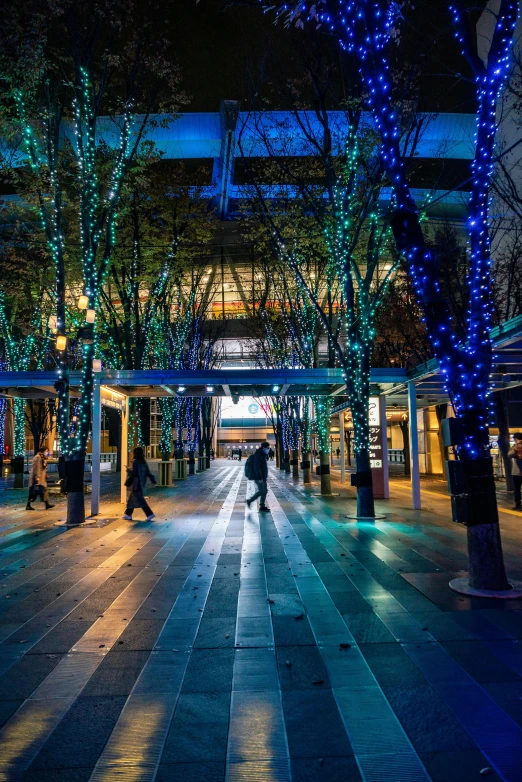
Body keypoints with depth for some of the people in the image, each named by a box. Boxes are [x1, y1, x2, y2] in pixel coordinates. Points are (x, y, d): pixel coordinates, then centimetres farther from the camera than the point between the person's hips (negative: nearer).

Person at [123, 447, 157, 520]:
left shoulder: (136, 462, -15)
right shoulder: (144, 462, 8)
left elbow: (134, 473, -19)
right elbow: (148, 472, 6)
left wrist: (129, 471, -2)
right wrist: (153, 480, 5)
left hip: (137, 483, -8)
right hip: (142, 483, 8)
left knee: (139, 500, -6)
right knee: (132, 498, 19)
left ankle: (150, 514, -13)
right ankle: (128, 514, 27)